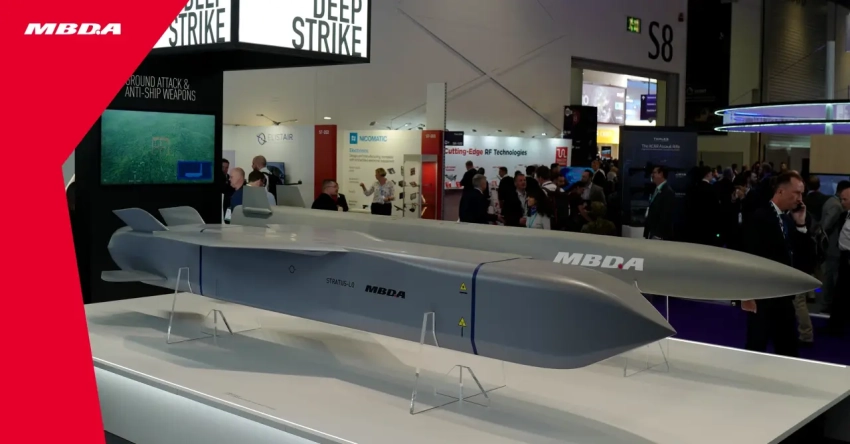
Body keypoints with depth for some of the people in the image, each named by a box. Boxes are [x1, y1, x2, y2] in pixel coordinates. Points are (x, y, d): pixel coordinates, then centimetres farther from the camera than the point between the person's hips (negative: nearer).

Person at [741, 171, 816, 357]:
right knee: (756, 349, 2)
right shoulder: (759, 218, -12)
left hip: (785, 297, 7)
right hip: (762, 298, -7)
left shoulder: (791, 219, 9)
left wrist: (801, 225, -4)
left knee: (789, 351, 12)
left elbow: (805, 257, 6)